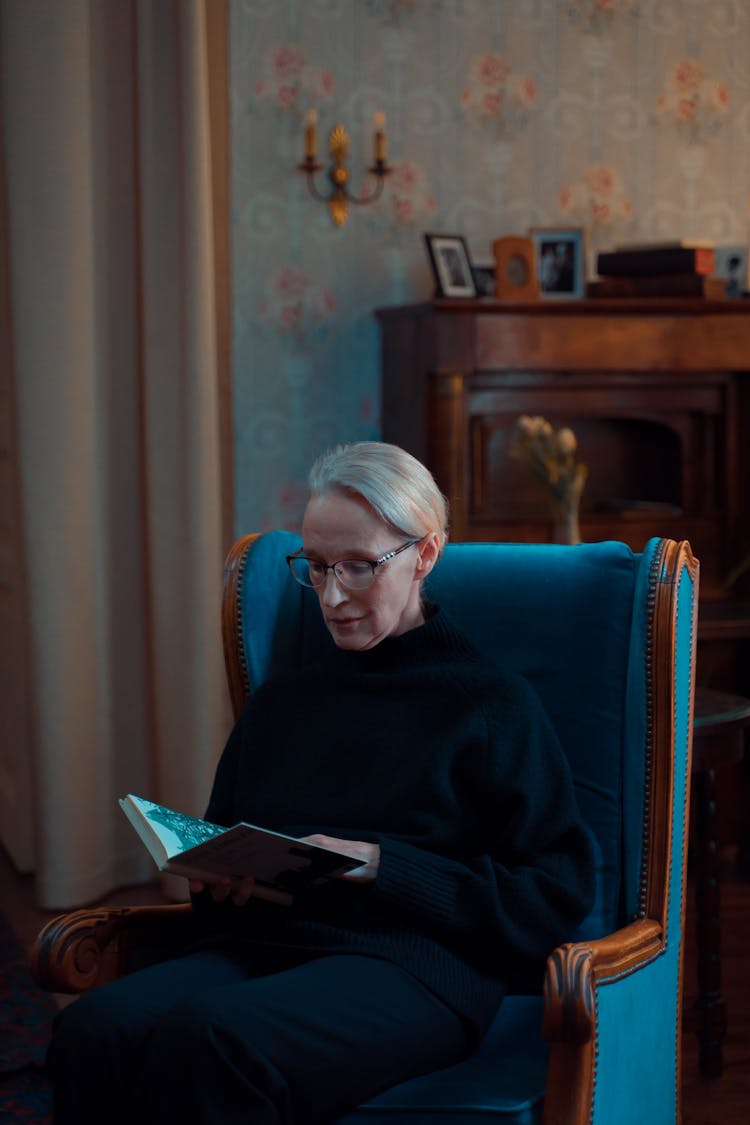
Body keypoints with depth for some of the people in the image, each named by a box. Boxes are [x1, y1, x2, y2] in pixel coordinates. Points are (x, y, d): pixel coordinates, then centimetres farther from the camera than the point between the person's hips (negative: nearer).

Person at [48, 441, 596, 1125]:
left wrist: (379, 865, -9)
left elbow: (556, 894, 0)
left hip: (406, 965, -4)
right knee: (93, 1030, -31)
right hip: (254, 943, 5)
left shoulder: (494, 704, 9)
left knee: (207, 1037, -37)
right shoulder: (283, 700, 25)